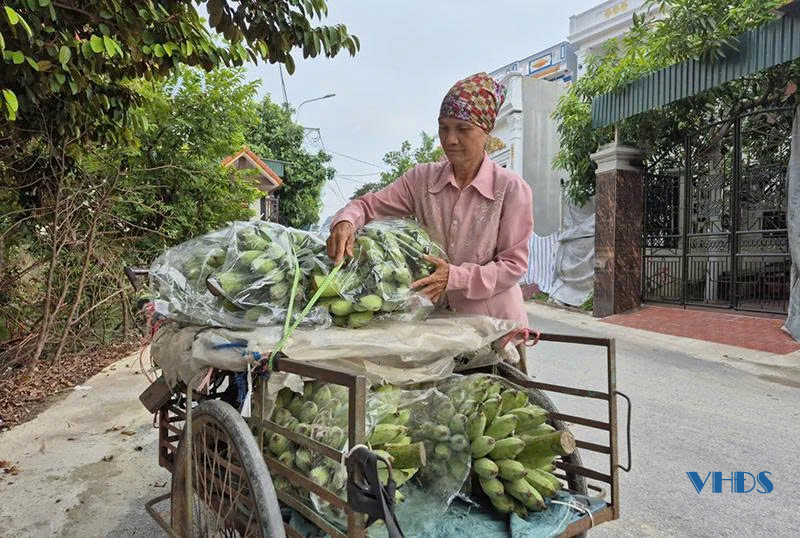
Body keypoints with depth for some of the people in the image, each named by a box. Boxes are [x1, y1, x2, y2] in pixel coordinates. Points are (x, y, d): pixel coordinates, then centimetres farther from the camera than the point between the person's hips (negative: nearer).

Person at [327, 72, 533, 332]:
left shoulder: (512, 189, -12)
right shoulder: (422, 179, -2)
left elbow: (513, 264, -11)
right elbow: (368, 205, 1)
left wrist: (455, 277, -25)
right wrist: (345, 222, -23)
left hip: (496, 321, -2)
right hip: (438, 318, 3)